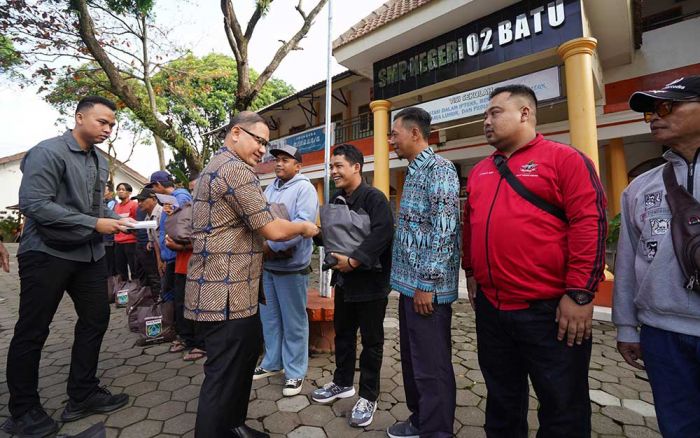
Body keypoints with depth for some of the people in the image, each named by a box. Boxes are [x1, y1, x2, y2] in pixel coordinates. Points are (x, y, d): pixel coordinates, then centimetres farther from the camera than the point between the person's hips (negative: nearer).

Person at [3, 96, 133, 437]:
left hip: (89, 254, 8)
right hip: (47, 254, -7)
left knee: (96, 319, 10)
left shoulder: (99, 161, 12)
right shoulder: (47, 152, -12)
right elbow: (32, 204, -20)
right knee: (32, 332, 5)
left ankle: (82, 395, 25)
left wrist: (114, 219, -2)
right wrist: (94, 224, -21)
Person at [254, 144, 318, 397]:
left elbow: (303, 223, -23)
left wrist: (272, 246, -24)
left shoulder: (304, 188, -10)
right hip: (266, 264, 7)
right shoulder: (270, 189, 14)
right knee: (269, 317, 18)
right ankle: (272, 362, 37)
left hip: (291, 265, -7)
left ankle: (295, 371, 22)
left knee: (293, 322, 6)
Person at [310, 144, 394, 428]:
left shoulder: (374, 198, -14)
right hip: (343, 279, 8)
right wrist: (335, 257, -2)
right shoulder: (335, 199, 10)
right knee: (343, 333, 20)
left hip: (370, 281, -7)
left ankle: (368, 397, 25)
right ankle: (342, 383, 40)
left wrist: (353, 260, -24)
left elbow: (382, 234, -25)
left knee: (371, 340, 8)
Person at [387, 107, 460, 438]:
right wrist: (408, 281, 18)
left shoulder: (438, 169, -12)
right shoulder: (414, 172, 17)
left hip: (427, 287, -9)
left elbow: (444, 230, -20)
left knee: (431, 365, 5)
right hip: (411, 284, 10)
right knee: (413, 358, 20)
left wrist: (427, 284, -20)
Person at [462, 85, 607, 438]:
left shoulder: (564, 159, -4)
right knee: (502, 399, 21)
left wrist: (580, 294, -16)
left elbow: (589, 225, -12)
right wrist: (471, 272, 17)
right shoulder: (479, 171, 12)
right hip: (490, 306, 5)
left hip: (549, 308, -5)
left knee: (562, 407, 13)